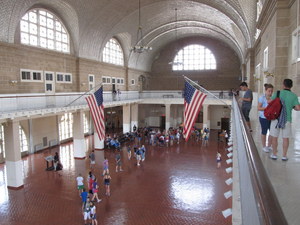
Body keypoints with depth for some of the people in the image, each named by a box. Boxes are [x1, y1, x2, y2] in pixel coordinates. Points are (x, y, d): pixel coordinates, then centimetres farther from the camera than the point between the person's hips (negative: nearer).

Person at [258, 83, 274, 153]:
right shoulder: (262, 98, -9)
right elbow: (258, 108, -11)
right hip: (264, 118, -4)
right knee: (264, 132, 8)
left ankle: (269, 146, 26)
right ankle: (264, 146, 23)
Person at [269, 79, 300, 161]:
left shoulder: (277, 93, -5)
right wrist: (292, 107, 12)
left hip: (276, 118, -1)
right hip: (287, 119, 1)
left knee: (274, 137, 9)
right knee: (285, 138, 11)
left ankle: (274, 154, 17)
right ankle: (284, 156, 17)